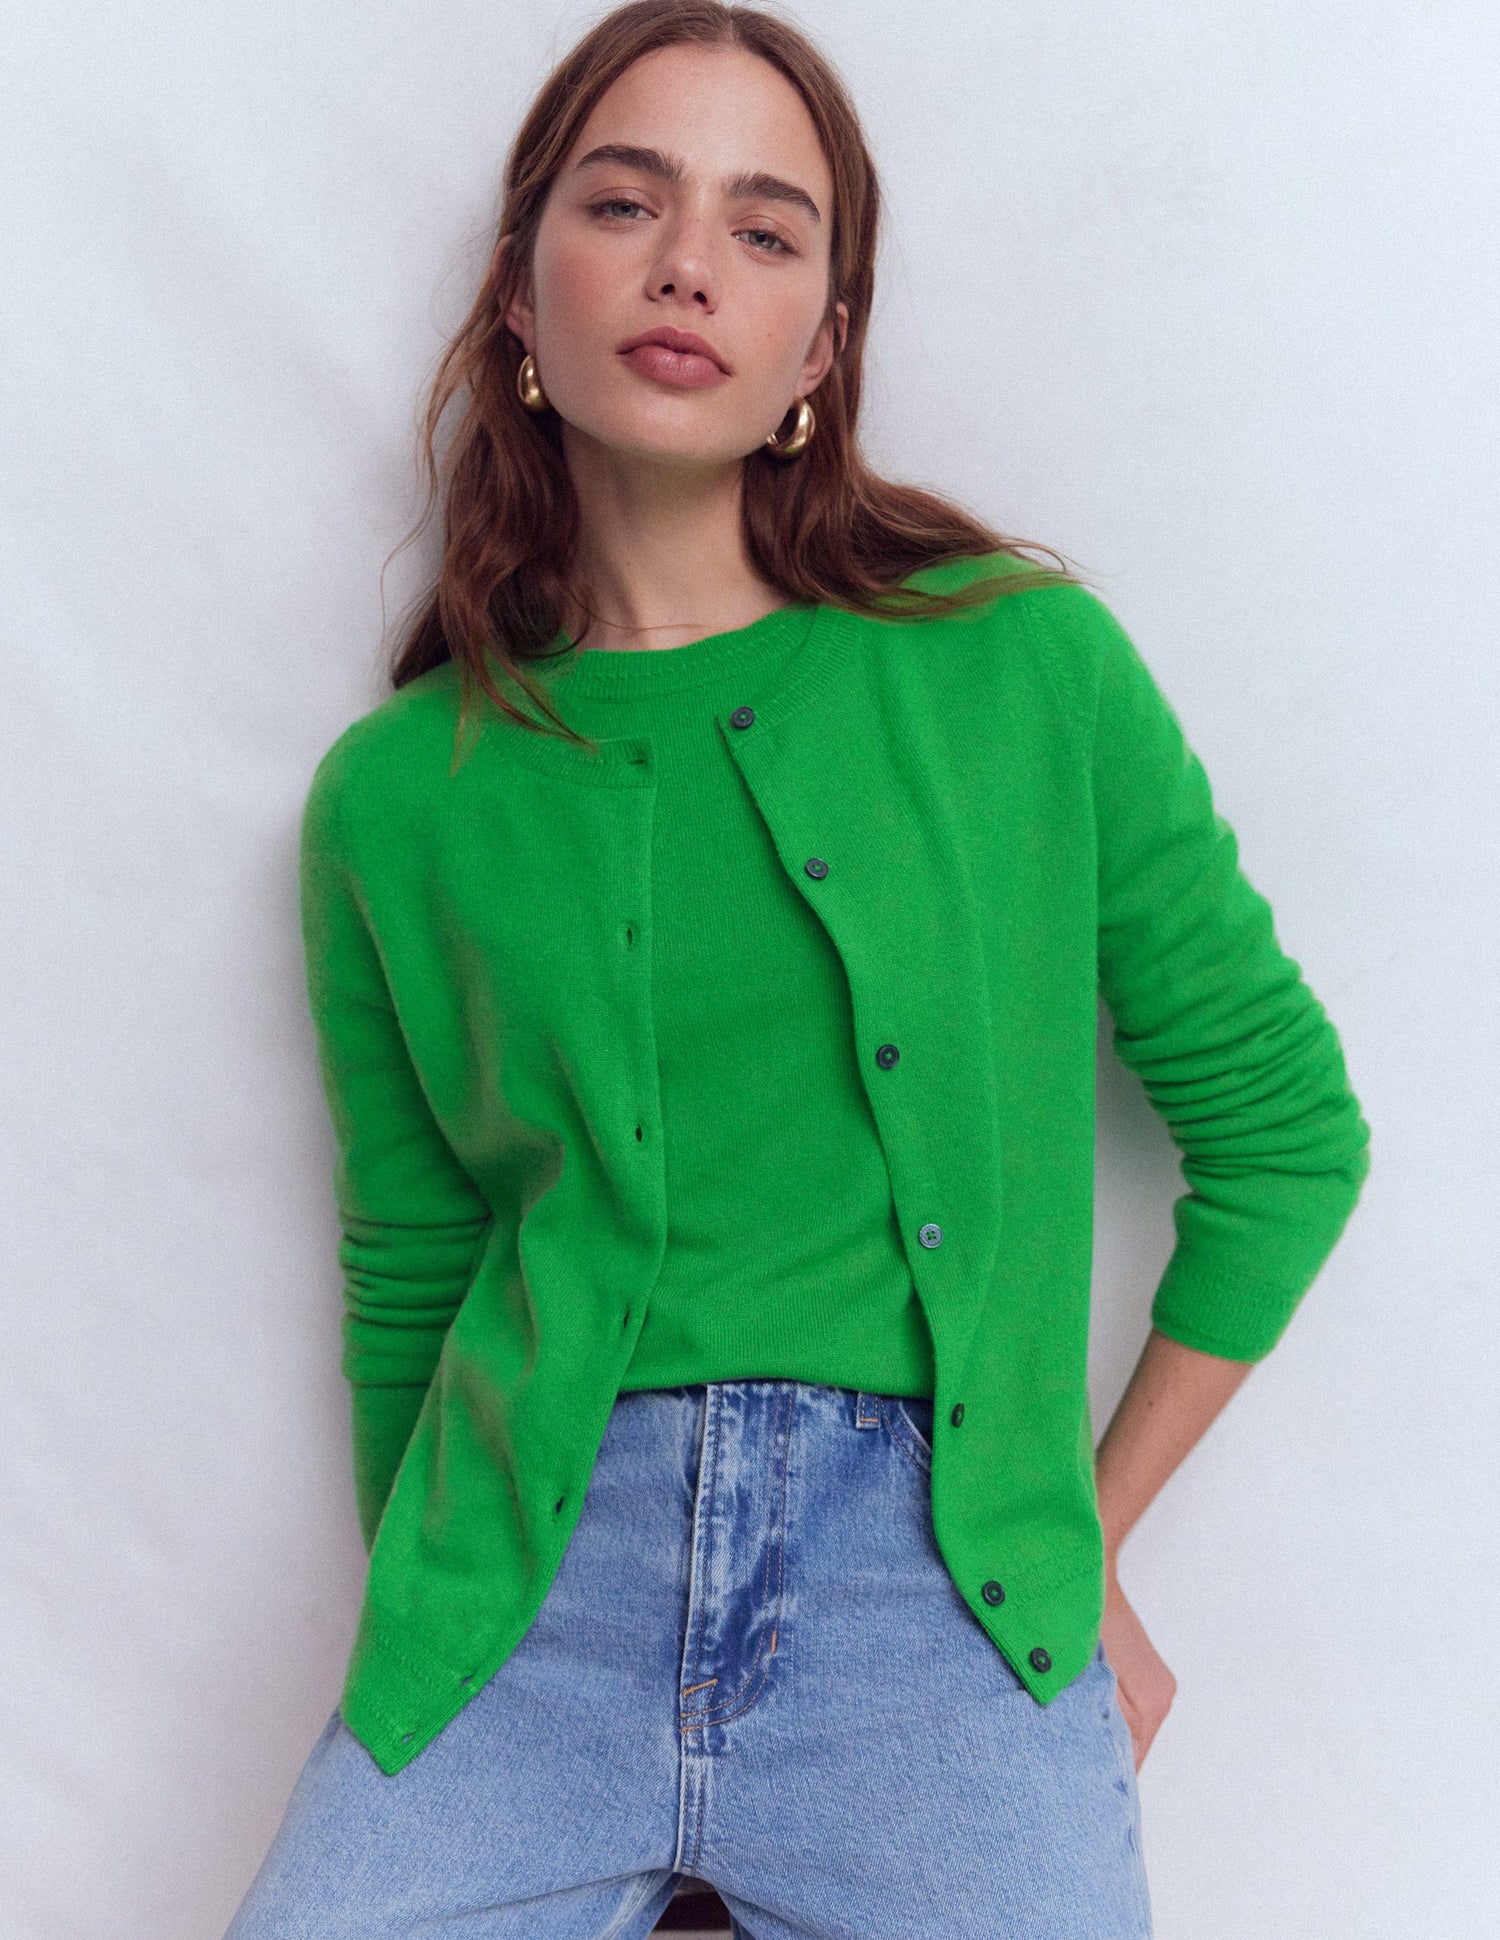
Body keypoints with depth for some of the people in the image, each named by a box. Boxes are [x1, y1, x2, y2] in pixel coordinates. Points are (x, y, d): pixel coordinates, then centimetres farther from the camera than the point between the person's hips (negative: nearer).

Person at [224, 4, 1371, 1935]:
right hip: (534, 1576, 1)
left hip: (939, 1566, 0)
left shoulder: (1025, 661, 0)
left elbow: (1283, 1128, 7)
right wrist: (419, 1628, 8)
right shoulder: (394, 796, 4)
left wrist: (1091, 1534, 8)